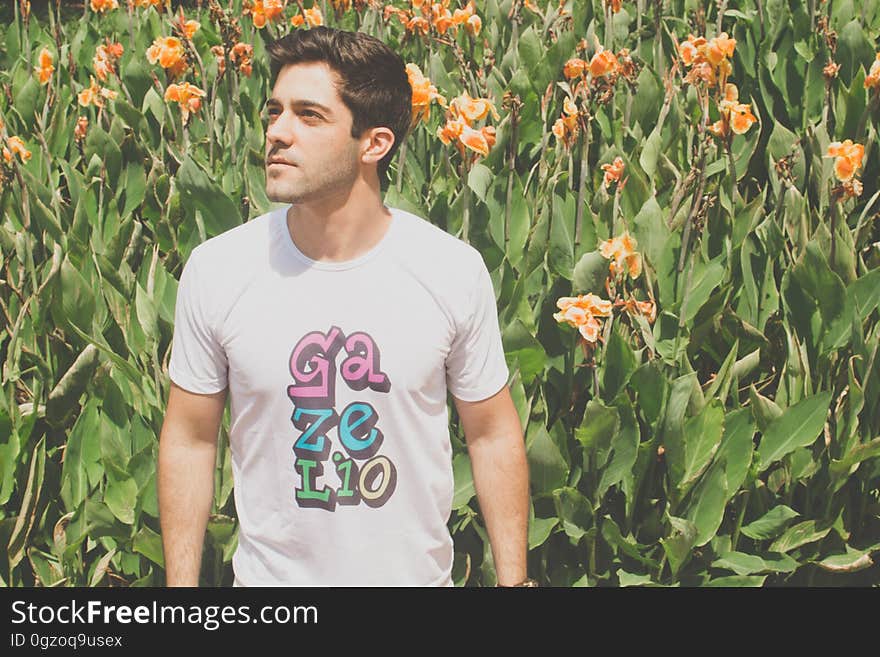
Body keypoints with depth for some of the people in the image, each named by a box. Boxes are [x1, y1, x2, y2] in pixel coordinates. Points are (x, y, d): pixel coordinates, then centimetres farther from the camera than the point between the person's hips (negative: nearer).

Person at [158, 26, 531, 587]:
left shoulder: (454, 271, -13)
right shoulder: (215, 269, -12)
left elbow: (493, 435, -2)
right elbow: (190, 440, -3)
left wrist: (513, 579, -2)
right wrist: (181, 584, -3)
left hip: (418, 573, 0)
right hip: (270, 573, 0)